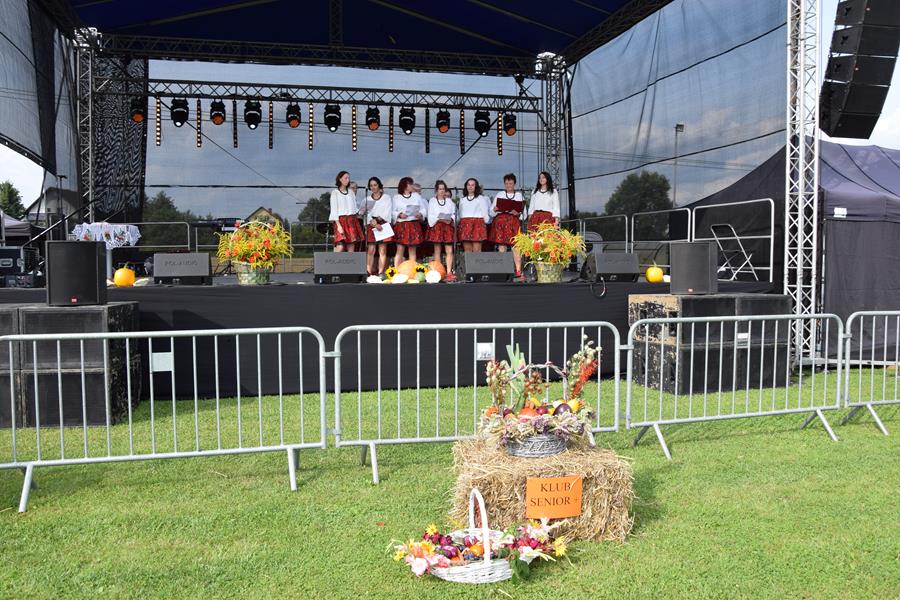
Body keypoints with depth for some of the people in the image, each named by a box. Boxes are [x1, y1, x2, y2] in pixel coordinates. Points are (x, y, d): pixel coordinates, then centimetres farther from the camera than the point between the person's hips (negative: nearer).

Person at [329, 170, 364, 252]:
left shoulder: (350, 192, 17)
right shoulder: (335, 192, 3)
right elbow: (334, 210, -4)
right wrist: (338, 225, -14)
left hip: (352, 221, 5)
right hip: (341, 220, -5)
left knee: (351, 249, 1)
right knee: (340, 247, -18)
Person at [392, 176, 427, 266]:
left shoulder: (417, 196, 15)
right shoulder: (397, 197, 9)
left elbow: (424, 209, 11)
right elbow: (393, 212, 2)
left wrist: (420, 214, -10)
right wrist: (399, 214, -18)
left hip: (414, 225, 2)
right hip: (401, 225, -2)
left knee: (412, 250, 3)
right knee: (400, 249, -7)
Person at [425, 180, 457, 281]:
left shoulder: (449, 201, 16)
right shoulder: (432, 201, 7)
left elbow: (453, 214, 11)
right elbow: (430, 216, -2)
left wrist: (450, 219, -11)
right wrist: (440, 219, -16)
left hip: (448, 226, 2)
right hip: (436, 226, -2)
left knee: (449, 250, -7)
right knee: (437, 250, -1)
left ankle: (449, 272, -9)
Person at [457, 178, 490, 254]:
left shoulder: (481, 198, 8)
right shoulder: (462, 199, 21)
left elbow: (485, 213, 6)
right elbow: (460, 213, 19)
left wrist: (485, 223, -1)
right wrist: (461, 223, 8)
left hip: (477, 224, -4)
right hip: (464, 224, 4)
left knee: (476, 250, -10)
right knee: (467, 250, -1)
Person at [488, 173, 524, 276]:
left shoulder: (519, 195, 19)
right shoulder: (499, 195, 19)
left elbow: (523, 211, 9)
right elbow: (491, 212, 14)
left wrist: (518, 213, -12)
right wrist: (495, 209, -9)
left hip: (514, 221, -1)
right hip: (500, 220, 1)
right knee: (501, 246, -6)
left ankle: (518, 270, -14)